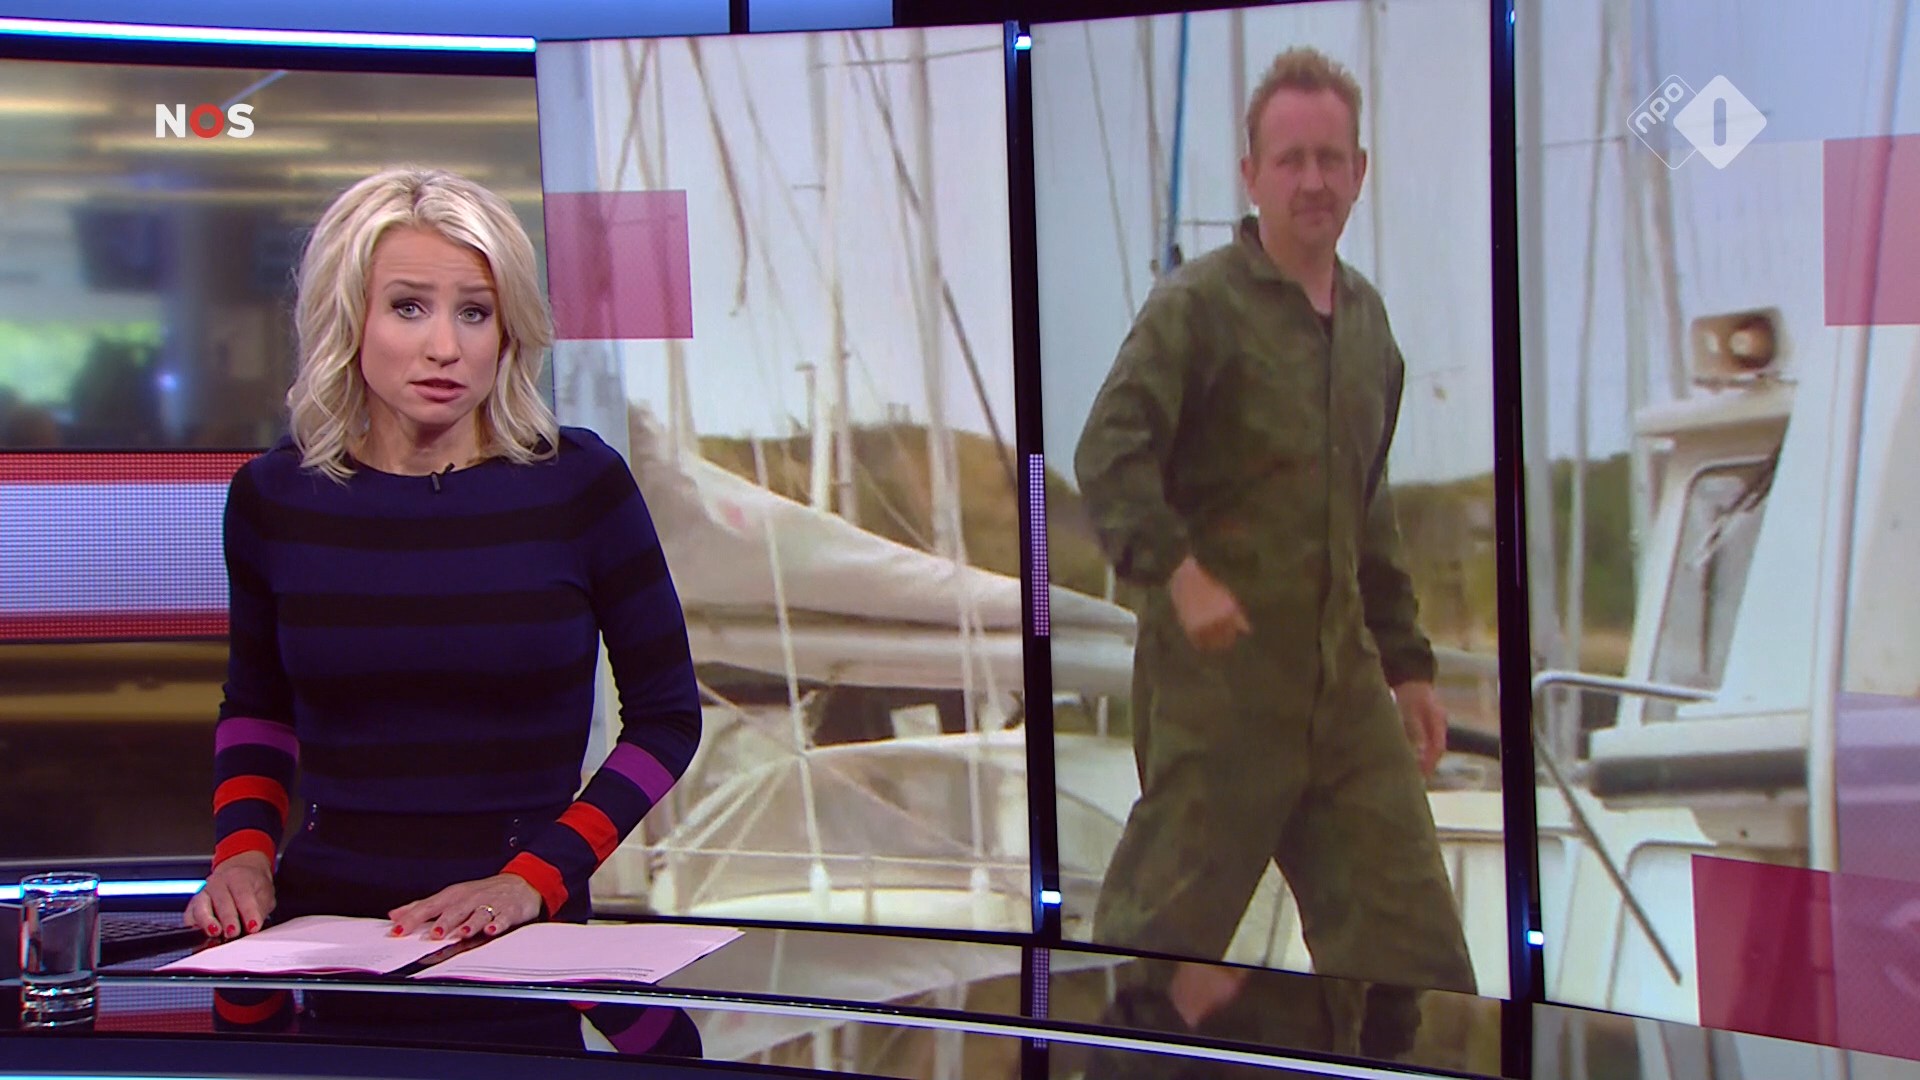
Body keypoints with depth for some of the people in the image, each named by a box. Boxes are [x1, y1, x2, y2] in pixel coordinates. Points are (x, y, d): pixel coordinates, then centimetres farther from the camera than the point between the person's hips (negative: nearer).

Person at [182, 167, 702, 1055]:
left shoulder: (577, 483, -3)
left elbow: (667, 715, 3)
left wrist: (535, 879, -7)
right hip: (323, 918, 2)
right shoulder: (274, 497, 4)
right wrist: (244, 847, 2)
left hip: (520, 949, -2)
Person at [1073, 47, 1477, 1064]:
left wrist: (1405, 660, 20)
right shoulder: (1198, 303, -8)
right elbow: (1108, 453, -19)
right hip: (1218, 677, -6)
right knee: (1164, 935, 3)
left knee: (1411, 943, 7)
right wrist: (1177, 569, -34)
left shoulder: (1366, 316, 14)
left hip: (1346, 681, 7)